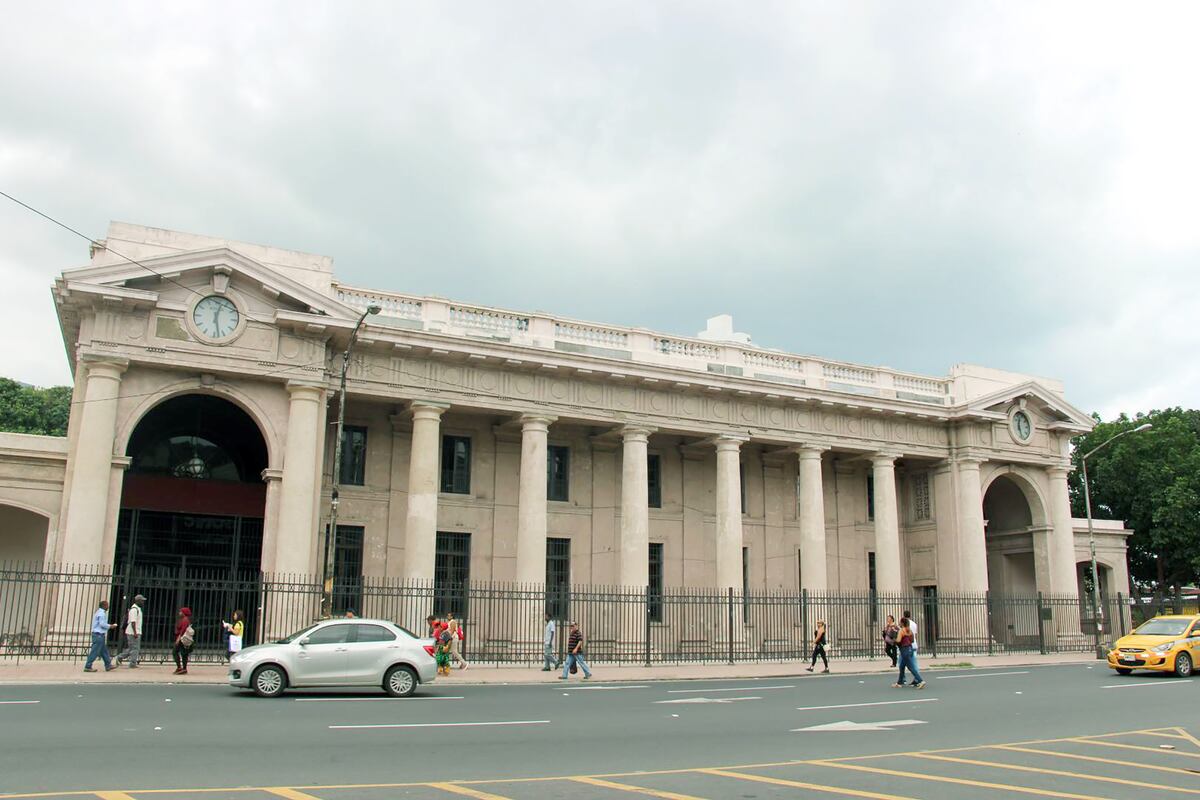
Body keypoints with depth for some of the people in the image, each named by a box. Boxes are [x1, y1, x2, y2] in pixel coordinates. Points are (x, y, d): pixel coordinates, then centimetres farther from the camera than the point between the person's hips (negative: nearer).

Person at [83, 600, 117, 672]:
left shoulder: (99, 612, 18)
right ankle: (87, 667, -4)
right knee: (95, 652, -7)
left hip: (97, 634, 11)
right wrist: (110, 626, -7)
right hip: (99, 635, -11)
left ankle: (108, 665, 18)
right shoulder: (102, 613, -14)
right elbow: (102, 624, -20)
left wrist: (109, 626, 16)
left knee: (104, 651, 13)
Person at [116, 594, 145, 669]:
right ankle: (132, 664, 0)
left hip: (136, 632, 10)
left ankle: (120, 657, 19)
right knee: (134, 648, -5)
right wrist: (135, 632, -25)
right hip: (133, 632, -10)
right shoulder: (134, 609, -15)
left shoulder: (138, 609, 17)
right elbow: (133, 622, -22)